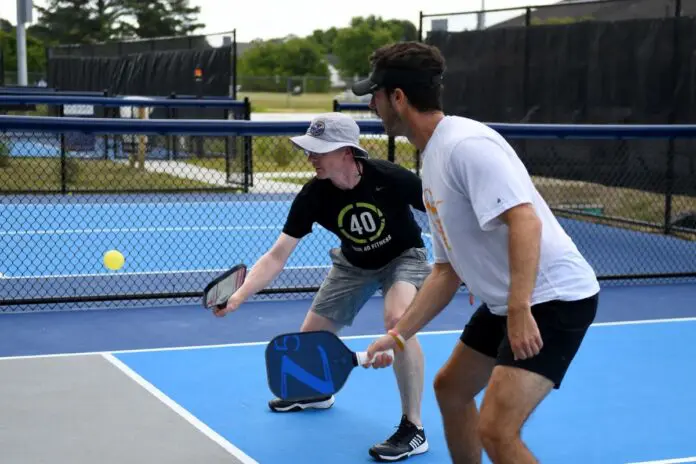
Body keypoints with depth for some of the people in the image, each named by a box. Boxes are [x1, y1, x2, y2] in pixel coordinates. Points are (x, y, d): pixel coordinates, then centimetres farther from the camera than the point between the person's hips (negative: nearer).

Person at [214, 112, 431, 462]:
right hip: (354, 263, 4)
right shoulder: (313, 196, -25)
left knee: (398, 320, -34)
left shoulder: (391, 179, -34)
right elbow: (276, 257, -23)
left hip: (403, 256, -4)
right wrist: (239, 296, -37)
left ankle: (413, 429, -20)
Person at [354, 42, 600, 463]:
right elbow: (448, 270, 17)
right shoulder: (433, 160, 13)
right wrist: (399, 334, 14)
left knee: (496, 430, -20)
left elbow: (525, 221, -28)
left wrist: (520, 311, -34)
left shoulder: (465, 144, -18)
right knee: (450, 388, 25)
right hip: (511, 302, 11)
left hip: (554, 297, -11)